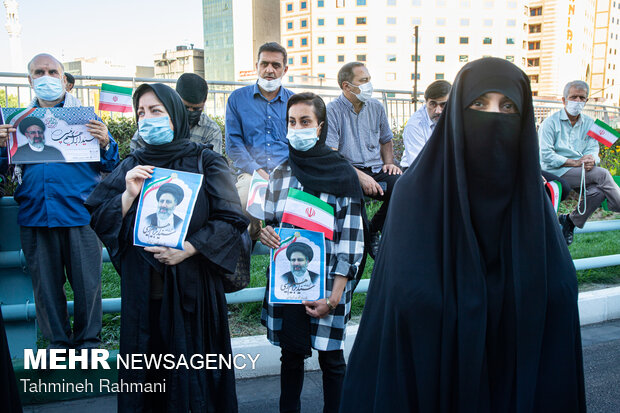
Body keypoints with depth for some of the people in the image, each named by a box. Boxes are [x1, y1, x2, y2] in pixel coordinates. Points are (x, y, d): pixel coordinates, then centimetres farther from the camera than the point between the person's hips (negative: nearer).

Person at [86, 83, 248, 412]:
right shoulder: (131, 167, 9)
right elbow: (99, 222, 4)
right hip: (143, 290, 3)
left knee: (195, 374, 5)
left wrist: (187, 249, -17)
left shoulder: (205, 162, 0)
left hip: (192, 288, -2)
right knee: (147, 374, 10)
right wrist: (129, 195, -13)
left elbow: (231, 219, -7)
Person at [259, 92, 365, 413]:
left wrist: (334, 296, -13)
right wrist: (265, 232, -9)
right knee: (291, 354, 12)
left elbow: (351, 239, -8)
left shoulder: (342, 174, -6)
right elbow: (268, 222, 17)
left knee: (331, 357, 7)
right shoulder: (280, 174, 6)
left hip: (327, 281, -3)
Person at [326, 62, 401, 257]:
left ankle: (373, 229, -3)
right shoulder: (332, 111, -4)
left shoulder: (376, 107, 15)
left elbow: (386, 140, 29)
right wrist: (360, 175, -23)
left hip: (376, 169, 5)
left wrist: (389, 162, 7)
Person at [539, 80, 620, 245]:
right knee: (602, 174, -24)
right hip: (556, 171, -5)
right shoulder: (551, 122, -2)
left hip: (583, 172, 5)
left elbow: (593, 150, 8)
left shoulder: (589, 123, 15)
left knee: (597, 191, -26)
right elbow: (546, 155, -10)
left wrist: (591, 160, -18)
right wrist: (575, 163, -17)